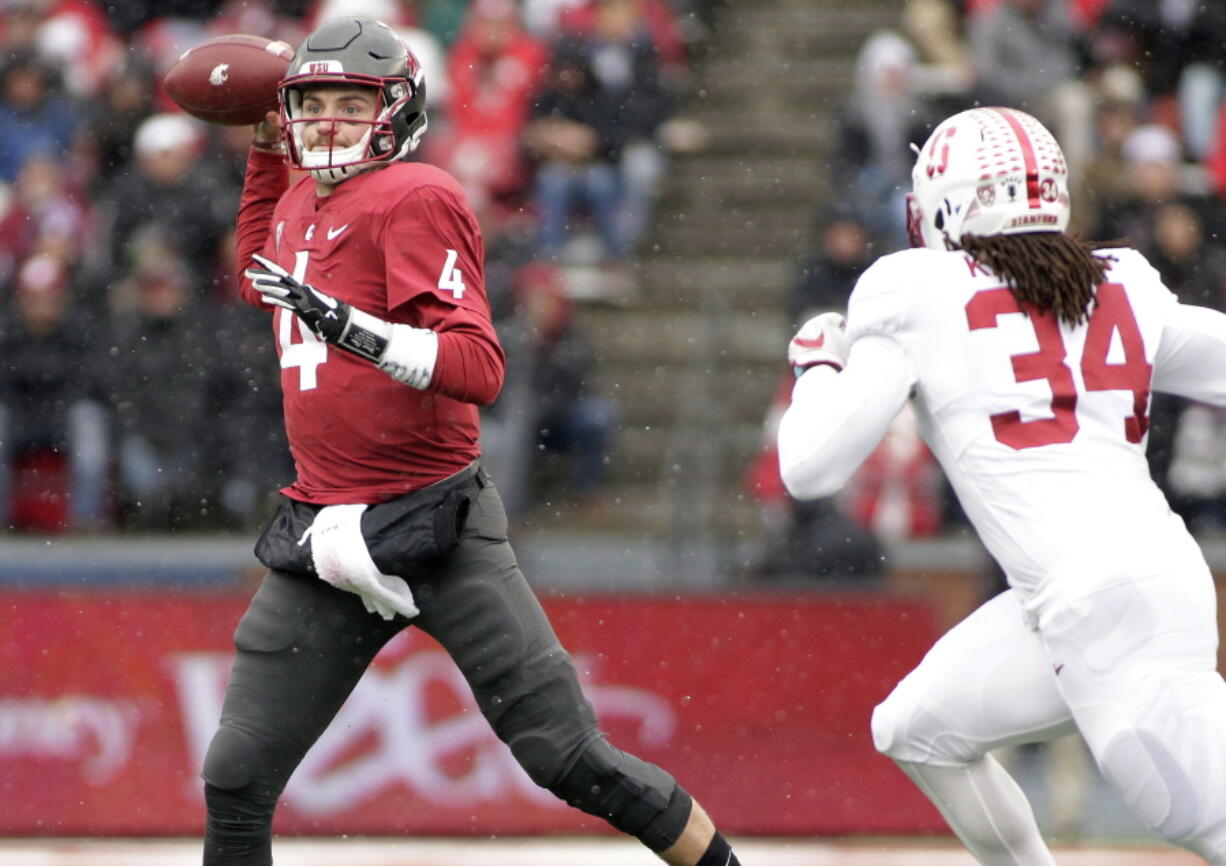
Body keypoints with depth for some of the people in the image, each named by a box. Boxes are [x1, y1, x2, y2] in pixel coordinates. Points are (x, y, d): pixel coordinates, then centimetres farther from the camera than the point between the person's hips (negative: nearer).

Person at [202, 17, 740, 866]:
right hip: (323, 533, 7)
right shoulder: (302, 199, 14)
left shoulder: (416, 198, -10)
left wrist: (348, 326, -31)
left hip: (436, 527, -7)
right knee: (237, 781, 2)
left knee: (569, 758, -9)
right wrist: (266, 153, 30)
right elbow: (261, 280, 39)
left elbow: (480, 369, -20)